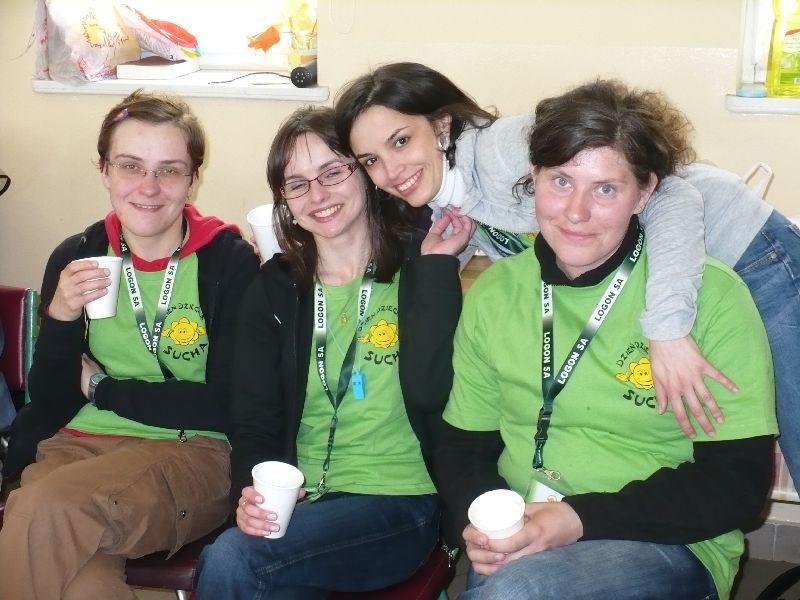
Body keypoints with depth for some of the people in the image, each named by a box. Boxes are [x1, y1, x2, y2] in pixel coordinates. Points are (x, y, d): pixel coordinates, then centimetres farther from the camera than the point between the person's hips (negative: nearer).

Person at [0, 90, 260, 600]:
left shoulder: (229, 262, -6)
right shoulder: (76, 258, 5)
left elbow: (229, 406, -8)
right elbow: (48, 412, 6)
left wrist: (101, 388, -3)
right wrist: (61, 318, -12)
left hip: (193, 451, -2)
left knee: (44, 512, -31)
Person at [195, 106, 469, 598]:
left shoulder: (419, 271, -1)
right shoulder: (275, 288, 9)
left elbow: (429, 395, -17)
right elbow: (254, 419, 4)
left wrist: (436, 268, -17)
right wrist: (250, 495, -16)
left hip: (398, 504, -3)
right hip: (297, 503, 3)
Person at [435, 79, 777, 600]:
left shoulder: (712, 297, -7)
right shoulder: (493, 294, 5)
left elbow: (737, 484, -8)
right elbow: (463, 446, 11)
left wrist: (581, 519, -18)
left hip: (669, 546, -3)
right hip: (518, 544, 4)